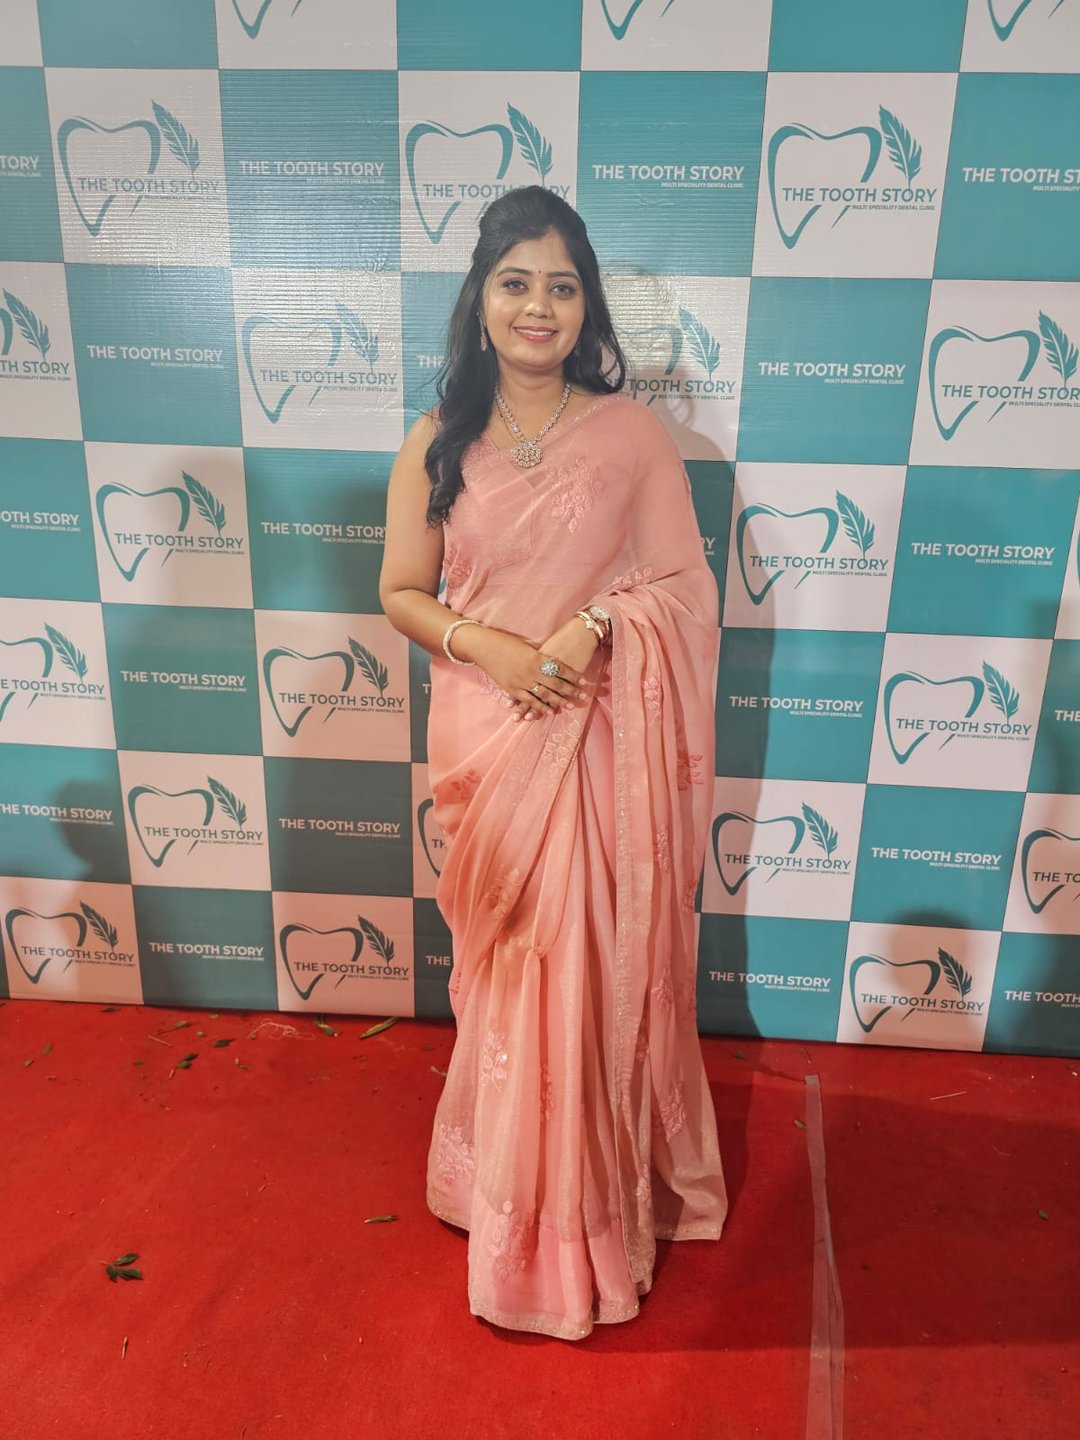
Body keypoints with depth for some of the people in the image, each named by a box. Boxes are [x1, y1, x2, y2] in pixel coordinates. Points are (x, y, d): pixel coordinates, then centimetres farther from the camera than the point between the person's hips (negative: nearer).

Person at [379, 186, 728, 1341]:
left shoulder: (629, 432, -2)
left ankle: (598, 1188, 33)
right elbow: (401, 591, 3)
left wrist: (594, 623, -19)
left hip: (597, 741, -1)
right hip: (485, 737, 2)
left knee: (596, 963, 7)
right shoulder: (438, 441, 2)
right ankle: (512, 1190, 39)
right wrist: (492, 647, -14)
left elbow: (683, 584, -1)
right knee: (504, 963, 14)